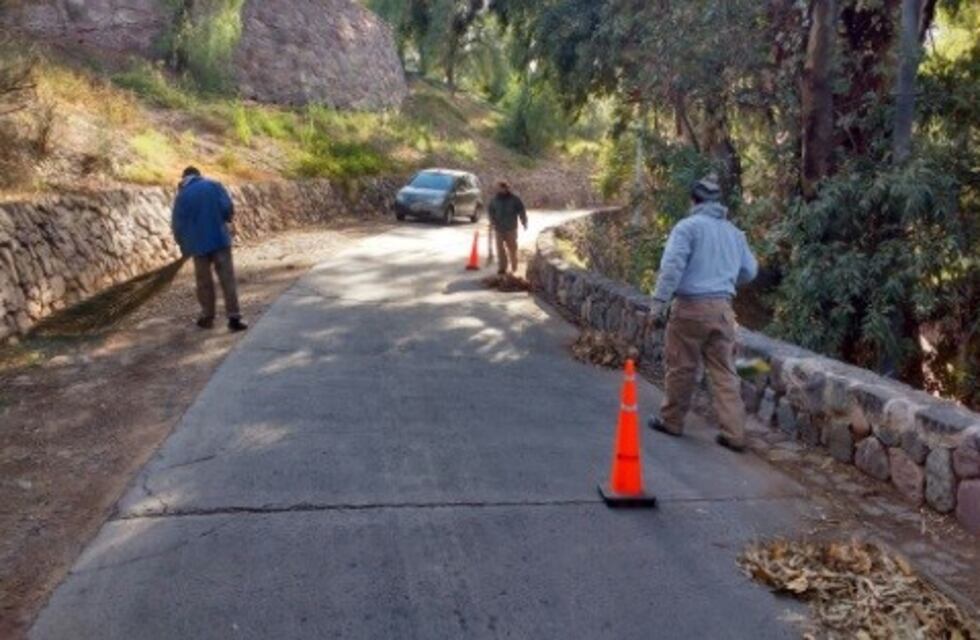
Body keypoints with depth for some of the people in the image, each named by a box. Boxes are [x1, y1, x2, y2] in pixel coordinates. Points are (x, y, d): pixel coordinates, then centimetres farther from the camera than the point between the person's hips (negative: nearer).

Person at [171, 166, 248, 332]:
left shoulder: (182, 196, 6)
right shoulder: (214, 186, 4)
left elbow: (178, 225, 5)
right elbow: (228, 207, -7)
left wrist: (184, 246, 17)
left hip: (198, 244, 1)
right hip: (220, 239, -1)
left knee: (204, 281, 12)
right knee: (227, 279, -2)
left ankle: (207, 317, 19)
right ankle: (234, 318, -8)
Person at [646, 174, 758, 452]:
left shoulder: (688, 226, -5)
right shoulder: (734, 232, 14)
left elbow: (672, 266, -16)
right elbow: (749, 271, 22)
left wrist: (659, 301, -14)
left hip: (691, 306, -5)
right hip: (722, 308, 5)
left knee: (681, 367, 7)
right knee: (724, 371, 7)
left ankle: (672, 420, 21)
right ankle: (734, 433, 5)